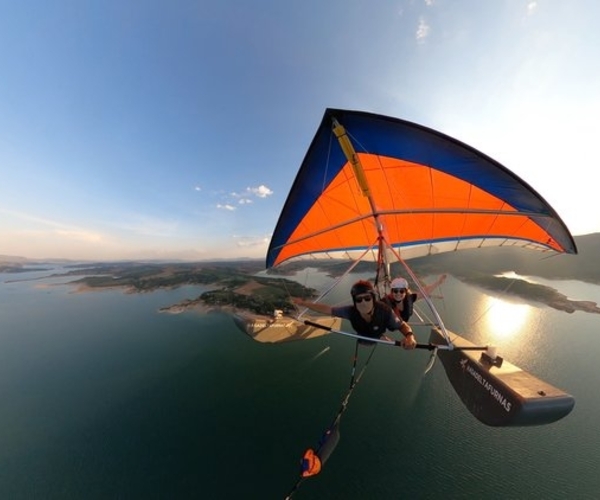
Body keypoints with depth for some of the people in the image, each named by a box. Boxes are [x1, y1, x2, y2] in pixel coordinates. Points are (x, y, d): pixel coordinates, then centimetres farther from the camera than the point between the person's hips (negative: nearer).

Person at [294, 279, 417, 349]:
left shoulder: (385, 311, -44)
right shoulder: (351, 311, -41)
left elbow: (403, 325, -27)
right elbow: (328, 309, -35)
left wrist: (410, 336, -51)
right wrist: (305, 303, -36)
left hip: (379, 338, -1)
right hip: (361, 338, 1)